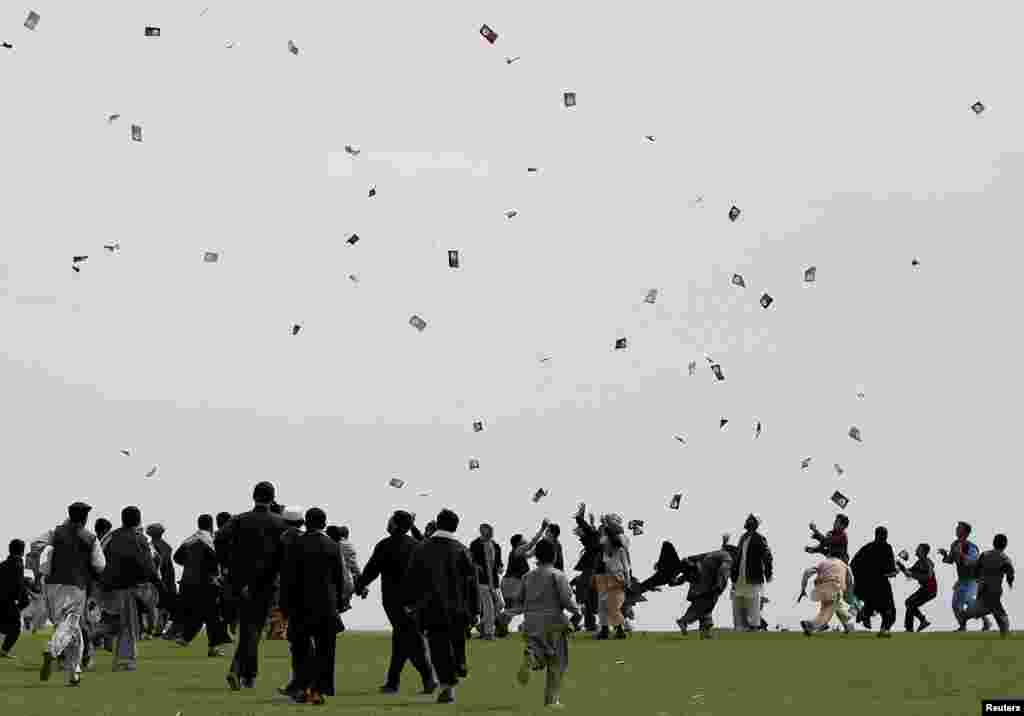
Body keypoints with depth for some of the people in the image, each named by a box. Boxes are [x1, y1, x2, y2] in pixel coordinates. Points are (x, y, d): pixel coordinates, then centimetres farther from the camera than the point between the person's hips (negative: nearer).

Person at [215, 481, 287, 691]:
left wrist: (226, 564, -1)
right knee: (254, 628, 0)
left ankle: (249, 675, 18)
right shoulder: (279, 523, 1)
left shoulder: (239, 520, 3)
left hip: (240, 581, 2)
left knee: (247, 627, 15)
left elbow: (219, 539, -12)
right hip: (265, 583, -2)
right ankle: (237, 670, -16)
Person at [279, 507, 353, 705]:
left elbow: (287, 579, -5)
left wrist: (285, 606, 1)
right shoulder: (334, 547, 1)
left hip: (302, 606, -1)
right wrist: (337, 603, 13)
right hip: (328, 607, 1)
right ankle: (320, 690, 0)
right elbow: (341, 579, 5)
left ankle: (303, 687, 1)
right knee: (324, 651, 5)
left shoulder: (295, 545, -6)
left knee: (301, 648, 10)